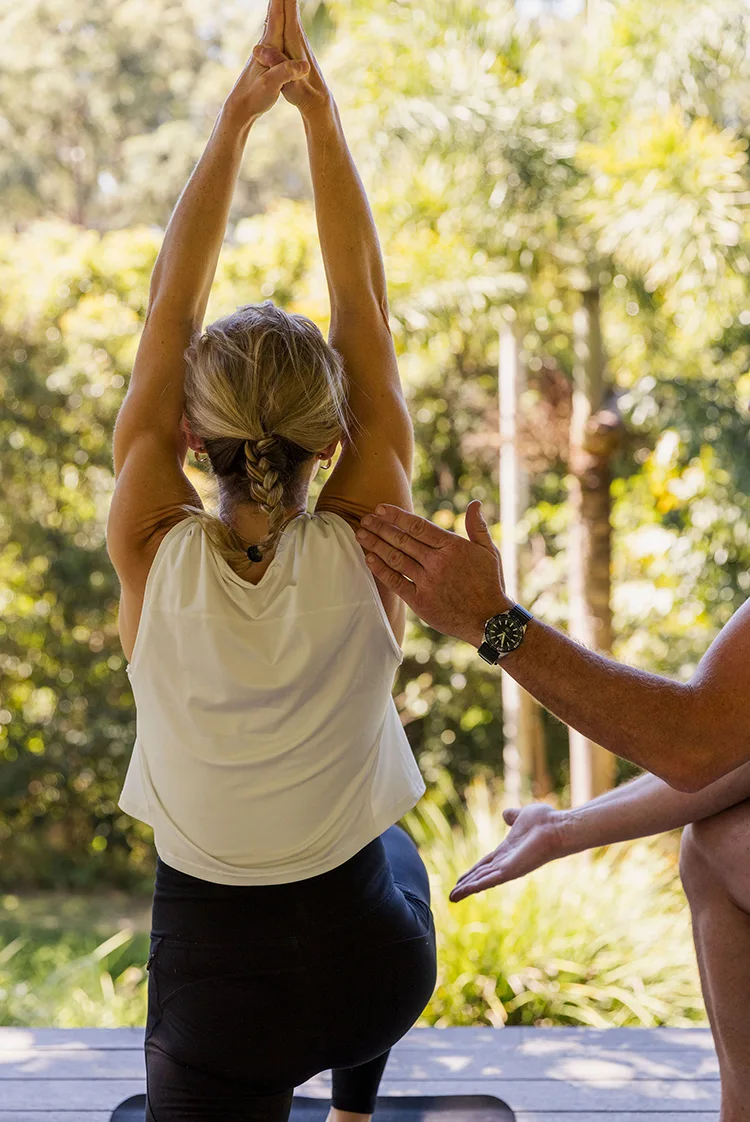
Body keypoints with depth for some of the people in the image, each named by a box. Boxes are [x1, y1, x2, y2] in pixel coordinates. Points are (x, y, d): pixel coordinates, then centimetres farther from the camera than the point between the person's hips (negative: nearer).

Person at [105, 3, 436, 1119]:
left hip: (219, 998, -2)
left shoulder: (154, 557, -18)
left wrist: (234, 122, -10)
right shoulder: (362, 552, -17)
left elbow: (168, 314, -11)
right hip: (377, 976, 2)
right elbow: (365, 308, -13)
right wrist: (319, 112, -13)